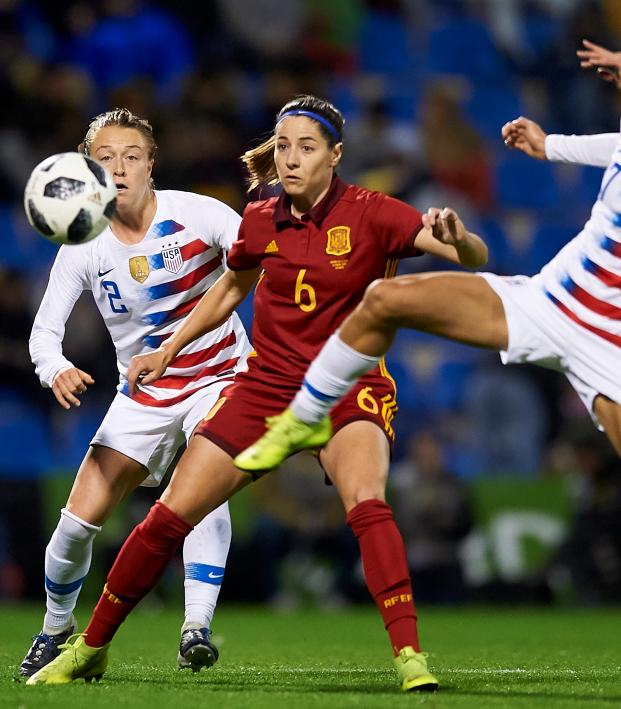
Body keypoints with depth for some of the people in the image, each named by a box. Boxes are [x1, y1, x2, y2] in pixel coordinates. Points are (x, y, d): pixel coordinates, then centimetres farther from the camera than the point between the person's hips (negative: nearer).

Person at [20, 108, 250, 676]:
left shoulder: (194, 214, -17)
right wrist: (56, 369, -29)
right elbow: (45, 330, -7)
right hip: (143, 395, 3)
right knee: (80, 518, -3)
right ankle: (56, 627, 23)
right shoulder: (84, 247, -8)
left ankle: (197, 627, -32)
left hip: (218, 378, -3)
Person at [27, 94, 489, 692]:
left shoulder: (370, 214, -13)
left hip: (349, 389, -4)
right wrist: (168, 350, 19)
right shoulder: (260, 222, -1)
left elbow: (475, 257, -19)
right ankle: (90, 648, 16)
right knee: (168, 517, -1)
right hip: (266, 387, 4)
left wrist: (457, 238, -42)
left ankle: (409, 655, -32)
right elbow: (230, 289, 21)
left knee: (366, 503, -34)